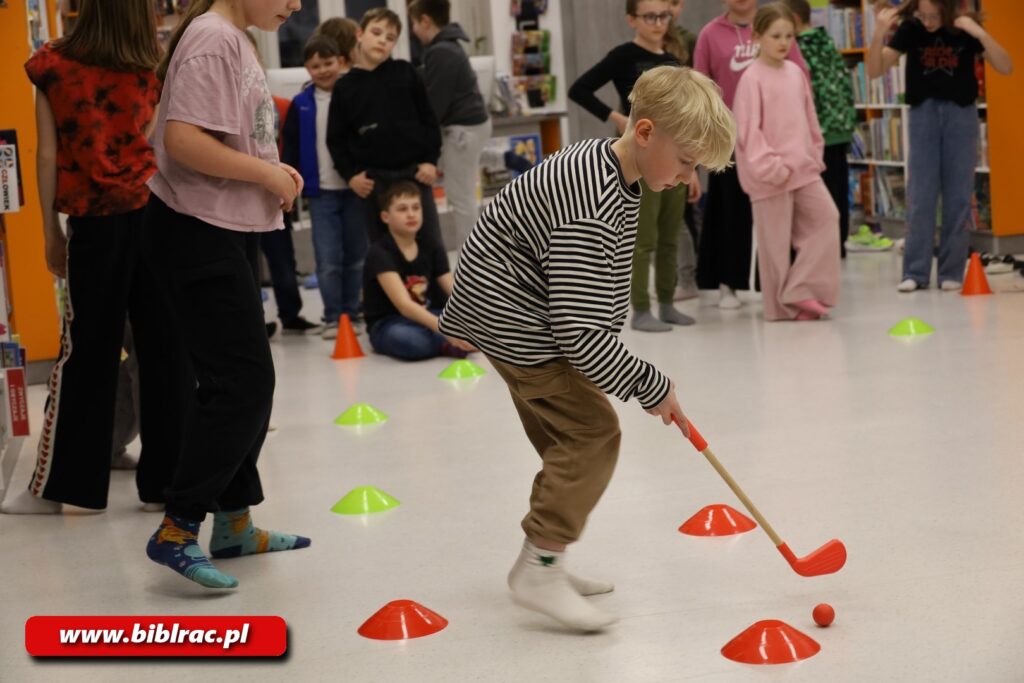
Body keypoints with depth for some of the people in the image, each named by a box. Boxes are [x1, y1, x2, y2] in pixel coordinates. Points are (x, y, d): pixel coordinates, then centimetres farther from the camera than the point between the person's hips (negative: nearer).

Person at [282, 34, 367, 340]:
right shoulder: (301, 105, 3)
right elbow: (290, 150, 6)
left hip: (355, 188, 0)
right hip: (321, 192, 0)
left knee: (356, 256, 7)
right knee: (327, 260, -4)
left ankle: (351, 313, 18)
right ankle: (333, 317, 5)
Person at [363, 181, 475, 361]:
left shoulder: (432, 248, 2)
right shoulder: (380, 253, -18)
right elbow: (404, 305, -30)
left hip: (426, 317, 5)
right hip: (389, 324, -5)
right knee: (402, 337, -42)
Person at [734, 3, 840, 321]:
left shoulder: (796, 73, 10)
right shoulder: (752, 78, -11)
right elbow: (747, 129, -15)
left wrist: (815, 154, 13)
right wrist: (769, 165, -18)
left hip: (804, 167, 7)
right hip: (770, 174, -7)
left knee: (827, 218, 2)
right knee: (776, 239, 0)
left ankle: (801, 291, 5)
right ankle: (782, 306, 10)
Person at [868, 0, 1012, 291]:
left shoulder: (965, 28, -5)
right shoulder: (910, 29, -4)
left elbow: (1005, 68, -11)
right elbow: (875, 71, -6)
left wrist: (980, 33, -25)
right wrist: (879, 33, -22)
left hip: (961, 113, 0)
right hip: (924, 112, 0)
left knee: (958, 196, 1)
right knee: (920, 195, -2)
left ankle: (952, 272, 7)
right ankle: (915, 272, 4)